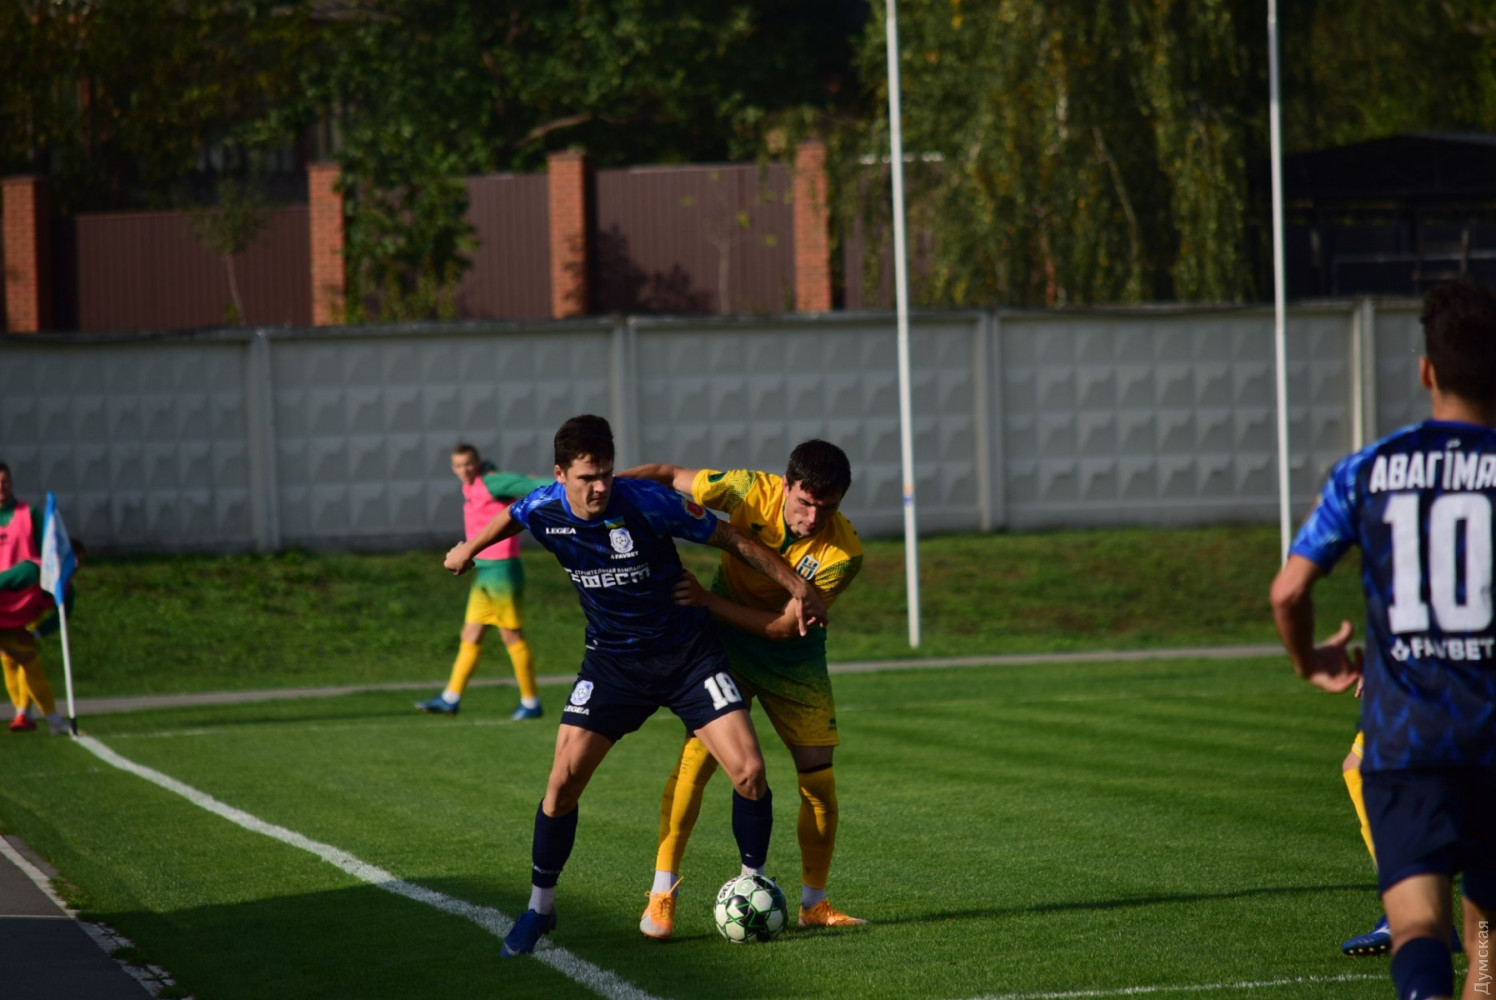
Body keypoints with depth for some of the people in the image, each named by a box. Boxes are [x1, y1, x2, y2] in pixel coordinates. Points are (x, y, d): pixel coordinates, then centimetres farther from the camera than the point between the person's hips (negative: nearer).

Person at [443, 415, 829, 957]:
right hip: (612, 661, 2)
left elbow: (731, 539, -13)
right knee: (564, 780, -8)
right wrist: (469, 549, 31)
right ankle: (539, 908, 10)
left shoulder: (646, 502, -23)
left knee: (749, 772, -14)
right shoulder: (543, 510, -13)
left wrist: (797, 586, -11)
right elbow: (511, 516, 14)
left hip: (688, 652, -2)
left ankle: (754, 881, 11)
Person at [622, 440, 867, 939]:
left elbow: (785, 626, -24)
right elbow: (668, 476, -11)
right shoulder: (751, 491, -24)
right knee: (697, 756, -17)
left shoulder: (843, 553, -26)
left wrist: (708, 600, -29)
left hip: (793, 655, 1)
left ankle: (814, 902, 17)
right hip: (725, 641, -1)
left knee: (819, 780, -2)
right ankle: (662, 894, -11)